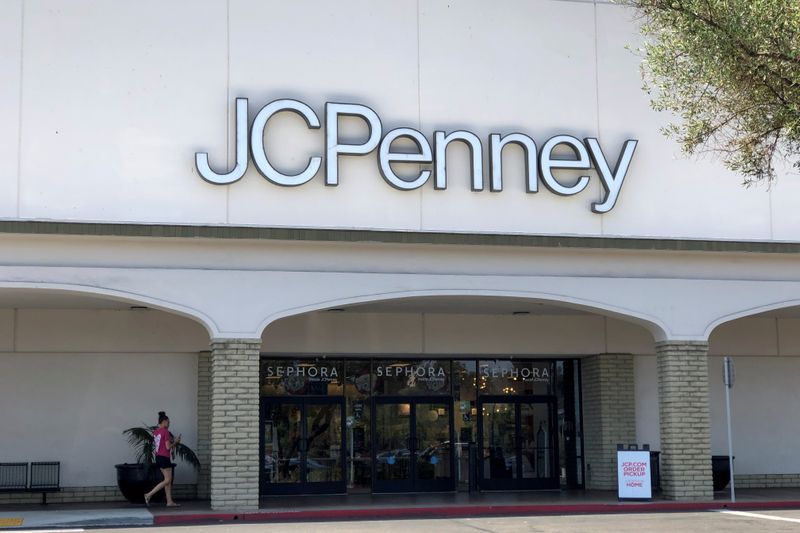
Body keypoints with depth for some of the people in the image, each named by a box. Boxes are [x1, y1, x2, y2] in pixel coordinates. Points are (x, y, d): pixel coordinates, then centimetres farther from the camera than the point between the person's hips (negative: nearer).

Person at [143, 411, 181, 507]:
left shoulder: (156, 432, 10)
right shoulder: (166, 432, -14)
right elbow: (168, 447, -17)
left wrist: (172, 442, 16)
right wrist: (175, 442, 0)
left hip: (158, 457, 9)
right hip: (165, 458, -9)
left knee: (168, 480, 11)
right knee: (167, 480, -3)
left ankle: (169, 501, 10)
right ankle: (149, 495, -8)